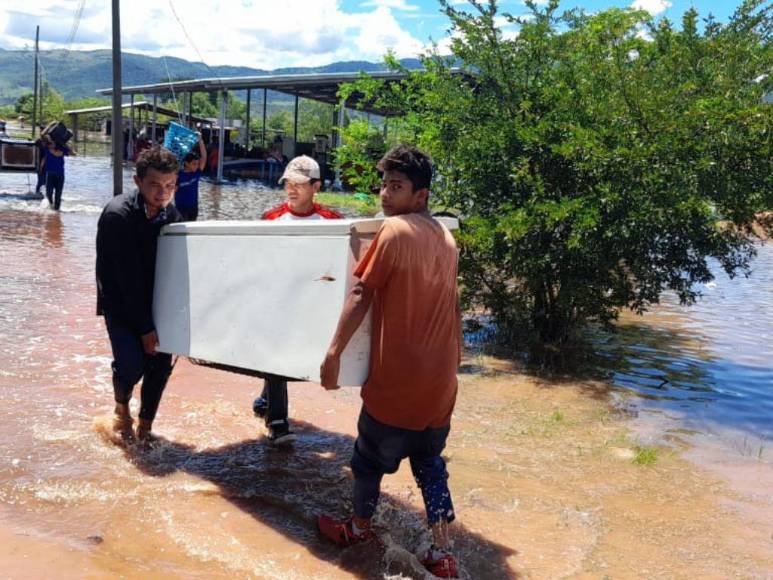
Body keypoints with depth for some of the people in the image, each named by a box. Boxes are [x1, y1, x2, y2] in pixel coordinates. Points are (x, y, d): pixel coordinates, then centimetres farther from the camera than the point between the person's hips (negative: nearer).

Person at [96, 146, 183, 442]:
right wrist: (145, 328, -21)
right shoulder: (118, 215, -23)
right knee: (131, 366, -17)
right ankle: (122, 408, 15)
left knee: (161, 364, -2)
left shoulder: (172, 215, -6)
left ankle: (145, 425, 19)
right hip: (121, 303, -5)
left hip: (155, 301, 5)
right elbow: (127, 278, -23)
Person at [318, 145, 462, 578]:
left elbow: (361, 294, -15)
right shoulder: (446, 236, 9)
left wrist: (334, 352, -12)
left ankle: (360, 527, 35)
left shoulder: (395, 230, -13)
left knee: (371, 453, 16)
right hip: (441, 373, 6)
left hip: (399, 374, -6)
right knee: (429, 459, 17)